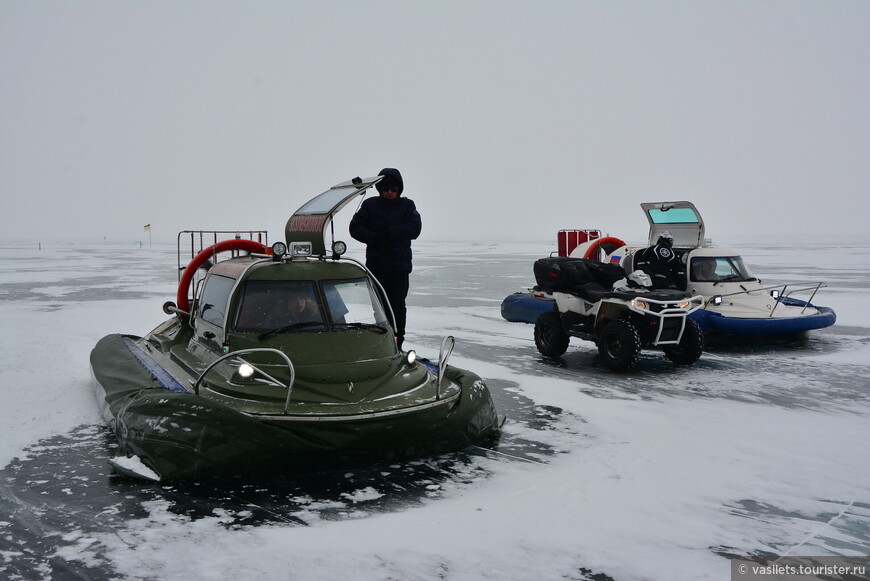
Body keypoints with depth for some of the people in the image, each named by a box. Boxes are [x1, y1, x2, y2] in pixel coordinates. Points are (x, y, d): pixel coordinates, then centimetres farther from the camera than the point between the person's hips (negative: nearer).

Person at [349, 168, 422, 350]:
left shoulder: (407, 206, 8)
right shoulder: (370, 205, 9)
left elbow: (414, 228, -7)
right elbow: (355, 227, 1)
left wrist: (389, 233, -16)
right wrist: (374, 238, -16)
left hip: (399, 266, -1)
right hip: (375, 264, 1)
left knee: (397, 306, -4)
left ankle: (397, 345, 1)